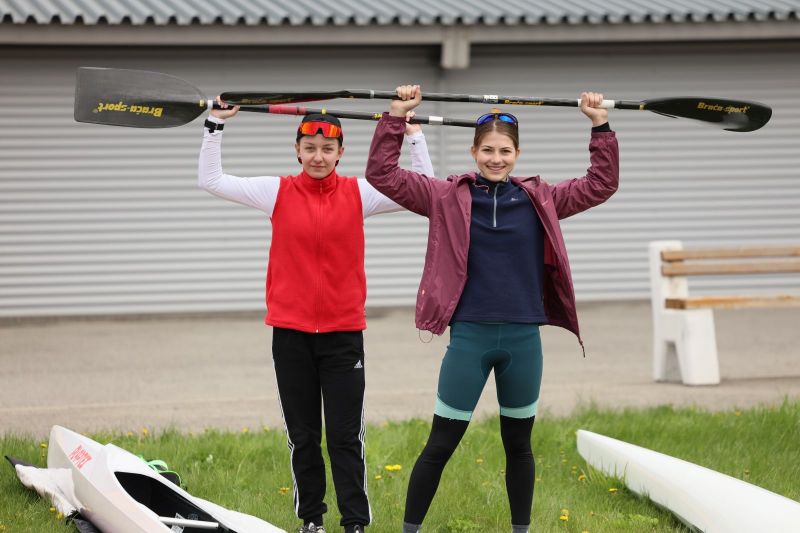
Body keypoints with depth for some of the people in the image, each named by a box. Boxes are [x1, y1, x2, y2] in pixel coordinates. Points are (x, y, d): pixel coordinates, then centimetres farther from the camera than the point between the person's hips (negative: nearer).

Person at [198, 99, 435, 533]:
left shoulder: (358, 194, 1)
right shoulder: (278, 192, 1)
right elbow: (210, 180, 3)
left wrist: (413, 136, -2)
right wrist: (215, 125, -1)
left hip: (343, 333, -1)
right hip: (291, 333, 1)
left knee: (346, 437, -1)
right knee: (302, 436, 9)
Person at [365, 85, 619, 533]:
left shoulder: (540, 200, 4)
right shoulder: (449, 198, -1)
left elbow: (601, 184, 9)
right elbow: (384, 174, -4)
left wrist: (601, 126, 1)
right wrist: (396, 117, -12)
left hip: (523, 339, 2)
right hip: (469, 337, -2)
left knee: (518, 444, 15)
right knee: (441, 445, 0)